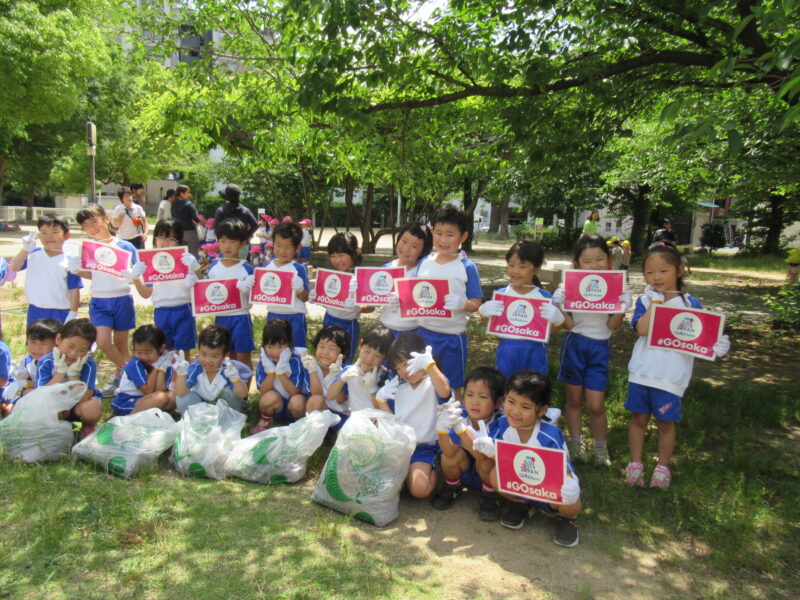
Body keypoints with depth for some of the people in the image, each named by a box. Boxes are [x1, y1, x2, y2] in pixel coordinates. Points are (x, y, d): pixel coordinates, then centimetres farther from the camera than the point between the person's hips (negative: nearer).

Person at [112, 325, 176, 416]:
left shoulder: (165, 363, -4)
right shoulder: (135, 364, -15)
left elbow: (160, 390, -14)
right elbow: (148, 391, -19)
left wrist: (161, 369, -18)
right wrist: (155, 368, -18)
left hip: (146, 401, 5)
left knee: (173, 396, -18)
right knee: (160, 397, -29)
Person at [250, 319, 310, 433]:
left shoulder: (295, 361, -19)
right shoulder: (263, 362, -10)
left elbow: (294, 392, -22)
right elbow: (263, 392, -14)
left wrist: (280, 371, -28)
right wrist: (271, 370, -25)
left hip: (293, 408, -2)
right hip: (276, 406, 2)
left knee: (297, 401, -34)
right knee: (271, 397, -30)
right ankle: (265, 421, 3)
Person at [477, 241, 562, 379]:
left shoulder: (544, 296, -2)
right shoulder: (501, 294, 0)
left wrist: (556, 319, -15)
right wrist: (484, 312, -12)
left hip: (534, 352, -1)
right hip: (506, 351, 1)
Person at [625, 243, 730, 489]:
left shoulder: (691, 304, -1)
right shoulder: (645, 301, 0)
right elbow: (642, 329, -18)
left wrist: (716, 346, -18)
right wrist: (655, 301, -14)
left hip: (671, 376, -1)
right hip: (642, 372, 1)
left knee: (665, 423, 10)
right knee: (638, 418, 12)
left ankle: (663, 467, 28)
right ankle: (635, 463, 28)